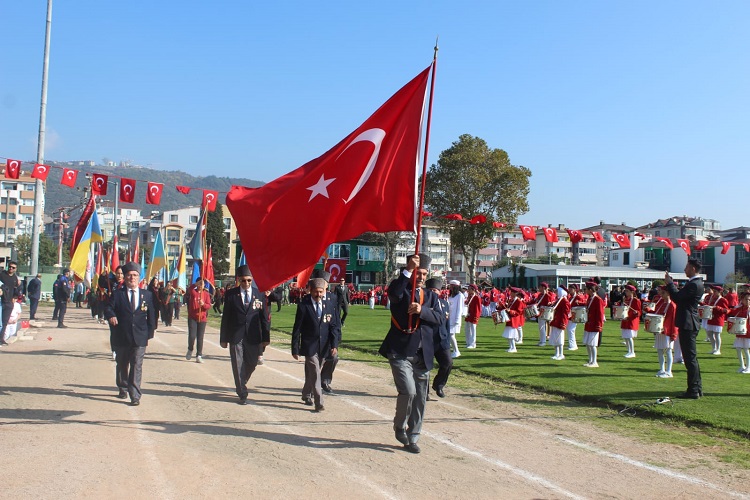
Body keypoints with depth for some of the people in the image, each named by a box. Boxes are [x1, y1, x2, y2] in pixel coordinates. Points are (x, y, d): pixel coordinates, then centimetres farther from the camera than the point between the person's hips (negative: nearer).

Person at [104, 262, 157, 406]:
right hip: (121, 337, 1)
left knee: (137, 366, -6)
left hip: (140, 338, -1)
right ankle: (123, 389, 36)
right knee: (122, 365, 16)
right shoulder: (117, 294, 4)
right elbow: (108, 308, -6)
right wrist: (111, 315, -29)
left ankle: (135, 396, -6)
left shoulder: (147, 295, 7)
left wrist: (149, 334, 4)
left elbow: (151, 316, 9)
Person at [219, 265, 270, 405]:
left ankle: (241, 384, 38)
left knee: (252, 364, 11)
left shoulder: (259, 294, 3)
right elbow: (226, 317, 3)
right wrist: (224, 338, 1)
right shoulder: (231, 294, 1)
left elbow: (264, 317, 4)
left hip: (253, 337, 1)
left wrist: (266, 337, 1)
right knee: (238, 366, 1)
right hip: (236, 336, -1)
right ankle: (242, 394, 11)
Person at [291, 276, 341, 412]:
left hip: (323, 347, 3)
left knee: (312, 373, 17)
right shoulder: (304, 306, -7)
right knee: (315, 373, -11)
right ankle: (319, 403, -9)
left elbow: (335, 326, 1)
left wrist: (335, 345, -10)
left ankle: (307, 395, 37)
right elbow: (297, 328, -3)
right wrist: (295, 348, -5)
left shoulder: (331, 305, 0)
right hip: (309, 346, -3)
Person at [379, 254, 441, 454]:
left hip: (422, 355, 5)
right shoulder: (401, 291, 1)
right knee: (408, 391, -18)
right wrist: (407, 270, -28)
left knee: (420, 399, 8)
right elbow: (393, 293, -24)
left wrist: (422, 310, -18)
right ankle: (399, 426, 9)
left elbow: (437, 319, 0)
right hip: (401, 353, -5)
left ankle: (412, 438, 22)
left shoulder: (431, 296, 15)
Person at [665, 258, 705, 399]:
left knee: (690, 357, -6)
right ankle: (697, 388, 24)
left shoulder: (694, 284, -18)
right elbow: (680, 296, 15)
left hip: (687, 324, -11)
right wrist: (670, 283, 10)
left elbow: (677, 297, -20)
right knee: (692, 357, 16)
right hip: (690, 323, 11)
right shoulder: (697, 283, 15)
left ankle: (693, 391, -2)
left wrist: (669, 283, -9)